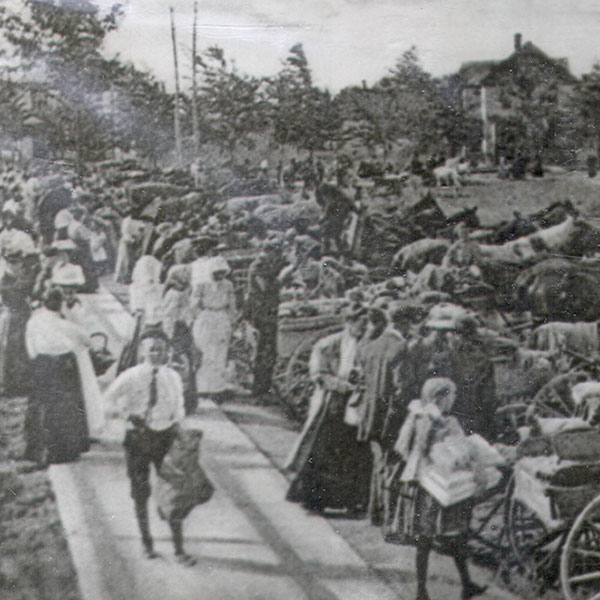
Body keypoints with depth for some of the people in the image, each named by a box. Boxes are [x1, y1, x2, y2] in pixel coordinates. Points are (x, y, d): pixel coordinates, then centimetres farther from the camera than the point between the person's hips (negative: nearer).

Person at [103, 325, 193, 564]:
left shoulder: (172, 377, 1)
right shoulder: (130, 377, -10)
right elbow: (108, 400, -1)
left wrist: (176, 423, 5)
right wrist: (127, 415, -11)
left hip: (166, 437, 2)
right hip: (138, 437, -2)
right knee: (140, 493, 9)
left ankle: (179, 548, 8)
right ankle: (146, 542, 27)